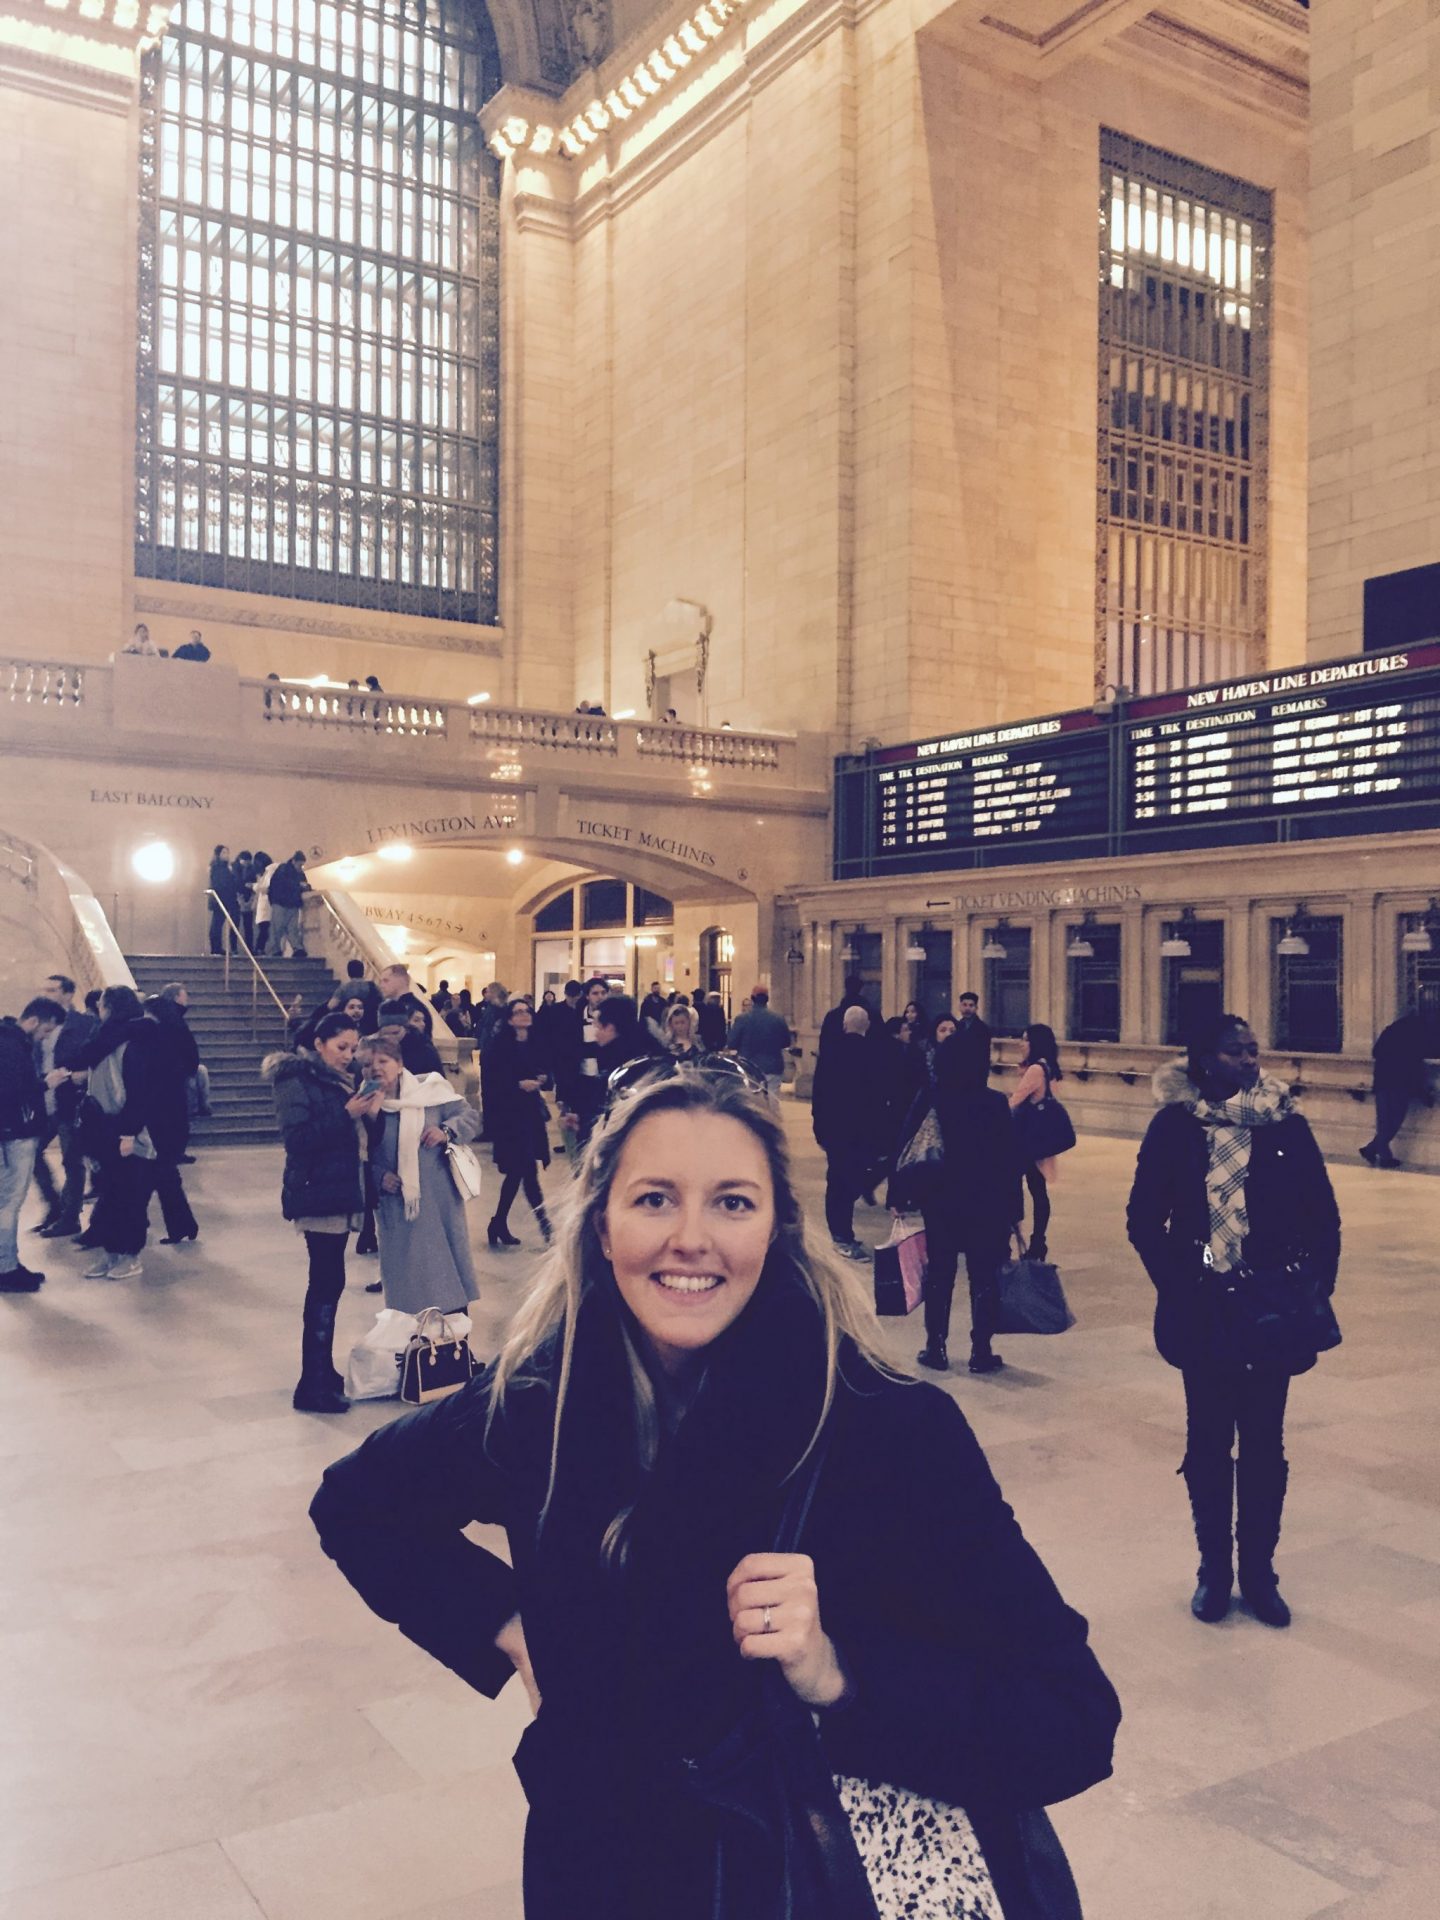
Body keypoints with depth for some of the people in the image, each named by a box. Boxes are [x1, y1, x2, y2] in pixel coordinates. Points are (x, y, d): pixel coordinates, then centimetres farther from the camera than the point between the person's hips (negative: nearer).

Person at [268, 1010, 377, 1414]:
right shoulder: (297, 1080, -9)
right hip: (316, 1194, -8)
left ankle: (322, 1371, 18)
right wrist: (346, 1114, -22)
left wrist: (367, 1113, -1)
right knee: (326, 1284, -10)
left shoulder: (338, 1081, 15)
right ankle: (312, 1387, -6)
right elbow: (297, 1138, -19)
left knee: (328, 1284, 11)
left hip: (337, 1192, 8)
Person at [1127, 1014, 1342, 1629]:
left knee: (1264, 1442, 11)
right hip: (1204, 1310, -1)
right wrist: (1177, 1284, -9)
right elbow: (1144, 1219, -2)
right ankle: (1214, 1567, 27)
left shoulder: (1285, 1125, -3)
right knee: (1208, 1440, 10)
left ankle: (1259, 1571, 26)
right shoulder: (1174, 1127, -6)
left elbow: (1323, 1218, 3)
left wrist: (1314, 1292, -4)